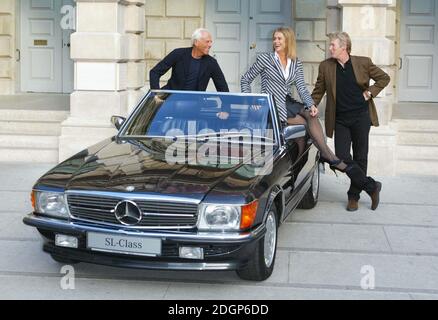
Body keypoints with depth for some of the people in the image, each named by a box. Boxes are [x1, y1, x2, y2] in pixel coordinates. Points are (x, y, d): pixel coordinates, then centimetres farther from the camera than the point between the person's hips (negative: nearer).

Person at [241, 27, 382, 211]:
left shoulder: (296, 63, 13)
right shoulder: (265, 59, 1)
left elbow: (301, 87, 4)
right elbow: (245, 80, 6)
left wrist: (311, 105, -14)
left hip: (289, 104, 4)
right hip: (272, 109, -4)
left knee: (311, 116, -27)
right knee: (312, 122, -21)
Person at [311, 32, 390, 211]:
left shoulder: (363, 63, -1)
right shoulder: (325, 66, 3)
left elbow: (384, 78, 10)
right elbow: (318, 92, 11)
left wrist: (370, 93, -1)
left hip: (361, 117, -1)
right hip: (340, 120, 2)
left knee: (360, 158, 3)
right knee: (342, 157, -7)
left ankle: (354, 196, 17)